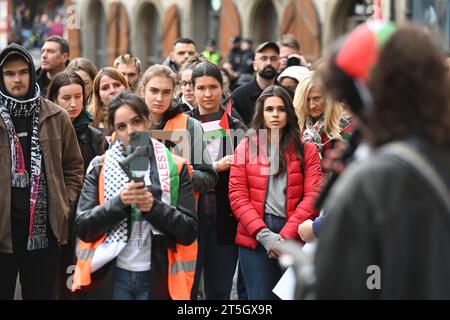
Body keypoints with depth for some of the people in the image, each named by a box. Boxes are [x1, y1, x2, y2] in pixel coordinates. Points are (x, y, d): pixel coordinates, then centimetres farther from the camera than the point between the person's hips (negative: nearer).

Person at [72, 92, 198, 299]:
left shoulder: (175, 167, 2)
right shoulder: (100, 167, 3)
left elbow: (190, 232, -3)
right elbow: (82, 228, -4)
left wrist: (153, 207, -18)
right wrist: (119, 202, -18)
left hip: (157, 277, 0)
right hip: (111, 277, 0)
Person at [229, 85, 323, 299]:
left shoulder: (306, 150, 8)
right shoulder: (245, 147, 8)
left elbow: (313, 195, 0)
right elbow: (237, 196, 1)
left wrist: (285, 236, -11)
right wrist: (265, 235, -10)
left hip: (294, 239, 0)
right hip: (255, 239, 0)